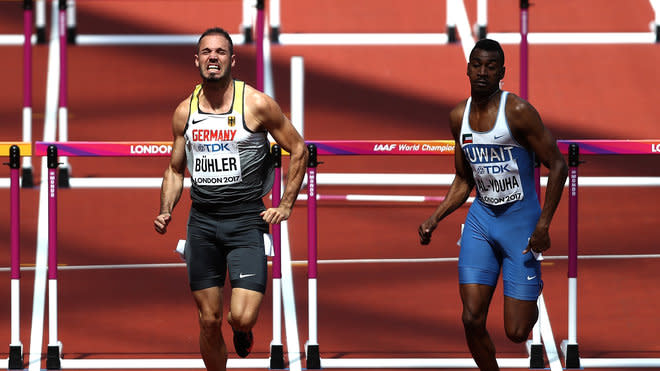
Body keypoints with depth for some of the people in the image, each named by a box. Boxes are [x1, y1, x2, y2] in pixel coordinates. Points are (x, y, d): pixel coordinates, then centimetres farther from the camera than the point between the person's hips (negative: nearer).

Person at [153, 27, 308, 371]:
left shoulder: (256, 104, -5)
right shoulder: (184, 111, 6)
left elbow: (298, 149, 5)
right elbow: (175, 169, 18)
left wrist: (286, 206, 0)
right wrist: (165, 212, 2)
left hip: (246, 221, -3)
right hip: (201, 222, 3)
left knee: (241, 317, -15)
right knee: (209, 321, 4)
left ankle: (243, 330, 22)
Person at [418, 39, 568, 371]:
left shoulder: (517, 111, -14)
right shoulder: (459, 116, 4)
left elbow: (557, 166, -11)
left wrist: (544, 225, -16)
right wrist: (434, 220, 4)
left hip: (521, 220, -4)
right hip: (481, 219, 4)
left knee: (516, 332, -5)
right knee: (472, 319, -10)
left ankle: (533, 296, 32)